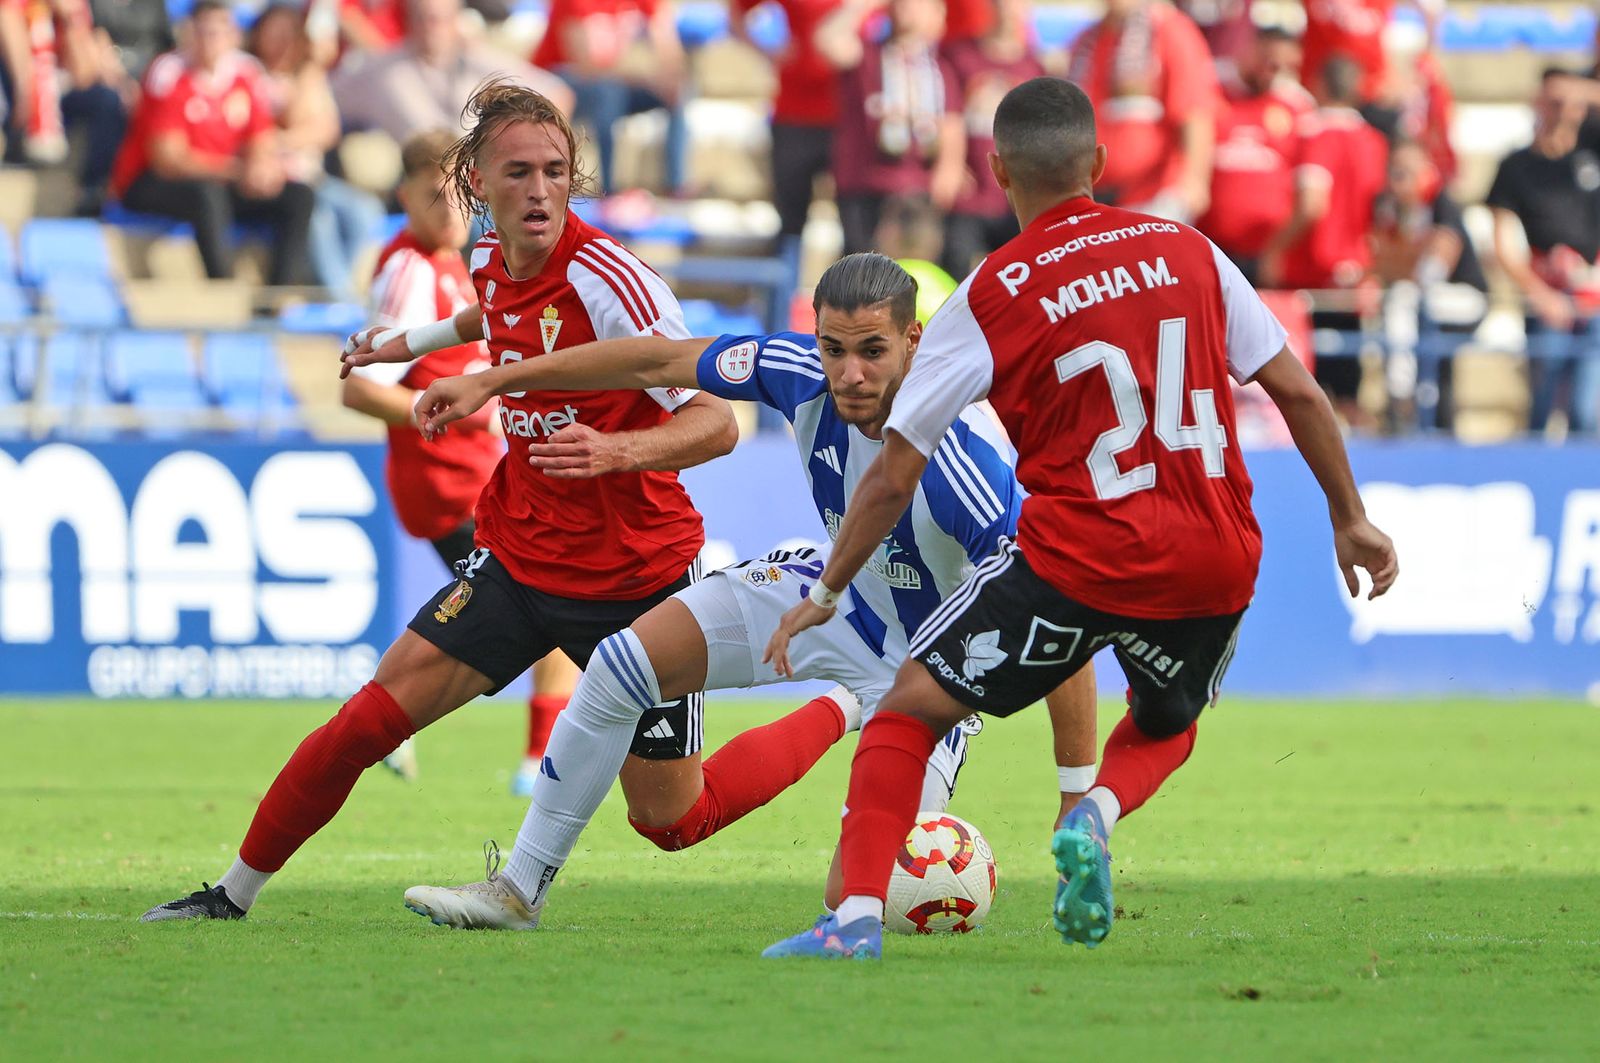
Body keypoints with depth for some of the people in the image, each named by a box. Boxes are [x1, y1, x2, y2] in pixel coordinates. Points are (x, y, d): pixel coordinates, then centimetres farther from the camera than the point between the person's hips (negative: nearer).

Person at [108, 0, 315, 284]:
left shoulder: (247, 73, 0)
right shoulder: (169, 74, -16)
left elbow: (263, 146, 0)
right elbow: (168, 159, -22)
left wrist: (266, 168, -26)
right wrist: (236, 170, -34)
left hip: (216, 182, 6)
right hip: (149, 185, -6)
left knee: (300, 197, -12)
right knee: (208, 192, -37)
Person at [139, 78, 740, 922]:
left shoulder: (609, 281, -21)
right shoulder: (491, 264, -1)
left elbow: (716, 423, -25)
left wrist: (616, 450, -41)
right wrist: (419, 339, 37)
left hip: (637, 579, -5)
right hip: (517, 558, 5)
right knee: (371, 717, -7)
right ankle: (235, 892, 8)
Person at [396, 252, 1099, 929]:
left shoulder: (964, 464, -39)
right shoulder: (801, 371, -23)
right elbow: (659, 362, -8)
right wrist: (492, 381, -4)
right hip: (841, 589, 5)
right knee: (618, 667, -8)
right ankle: (519, 890, 15)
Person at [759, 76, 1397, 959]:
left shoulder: (988, 300, -2)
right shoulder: (1188, 251, 7)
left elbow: (894, 475, 1)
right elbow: (1299, 394, 9)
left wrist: (825, 594, 13)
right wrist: (1348, 518, 21)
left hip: (1079, 560, -3)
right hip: (1218, 561, 3)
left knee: (912, 706, 10)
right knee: (1165, 725, 30)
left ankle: (858, 916, -6)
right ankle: (1099, 813, -3)